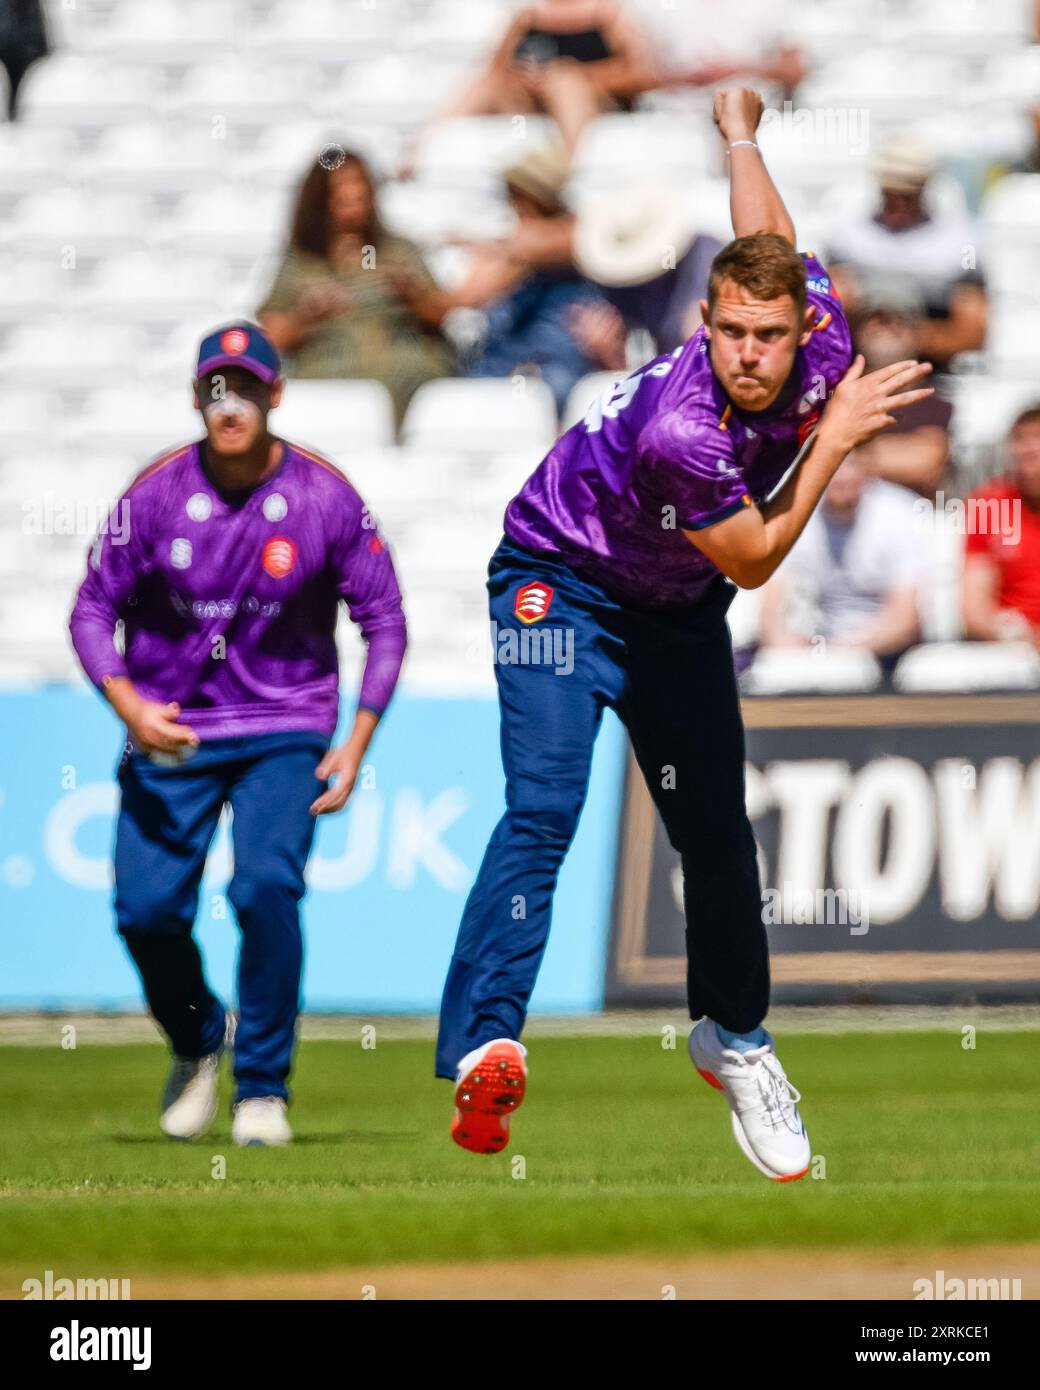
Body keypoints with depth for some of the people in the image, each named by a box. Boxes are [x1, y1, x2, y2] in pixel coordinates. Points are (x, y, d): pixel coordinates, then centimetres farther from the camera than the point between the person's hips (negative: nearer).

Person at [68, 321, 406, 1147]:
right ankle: (196, 1044, 25)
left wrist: (358, 744, -8)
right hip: (170, 732, 1)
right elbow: (94, 610, -1)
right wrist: (127, 703, -18)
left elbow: (384, 620, 0)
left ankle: (264, 1088, -6)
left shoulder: (325, 497, -9)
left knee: (267, 885, -22)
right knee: (147, 907, -8)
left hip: (285, 729, -1)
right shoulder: (157, 493, -8)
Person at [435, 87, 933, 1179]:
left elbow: (771, 240, 3)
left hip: (679, 611, 6)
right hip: (562, 584, -6)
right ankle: (482, 1052, -36)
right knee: (545, 805, -25)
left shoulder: (823, 348, -18)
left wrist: (739, 130, 24)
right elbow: (754, 562, -21)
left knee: (716, 829, 7)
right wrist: (833, 441, -23)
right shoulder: (679, 427, -37)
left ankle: (731, 1035, 32)